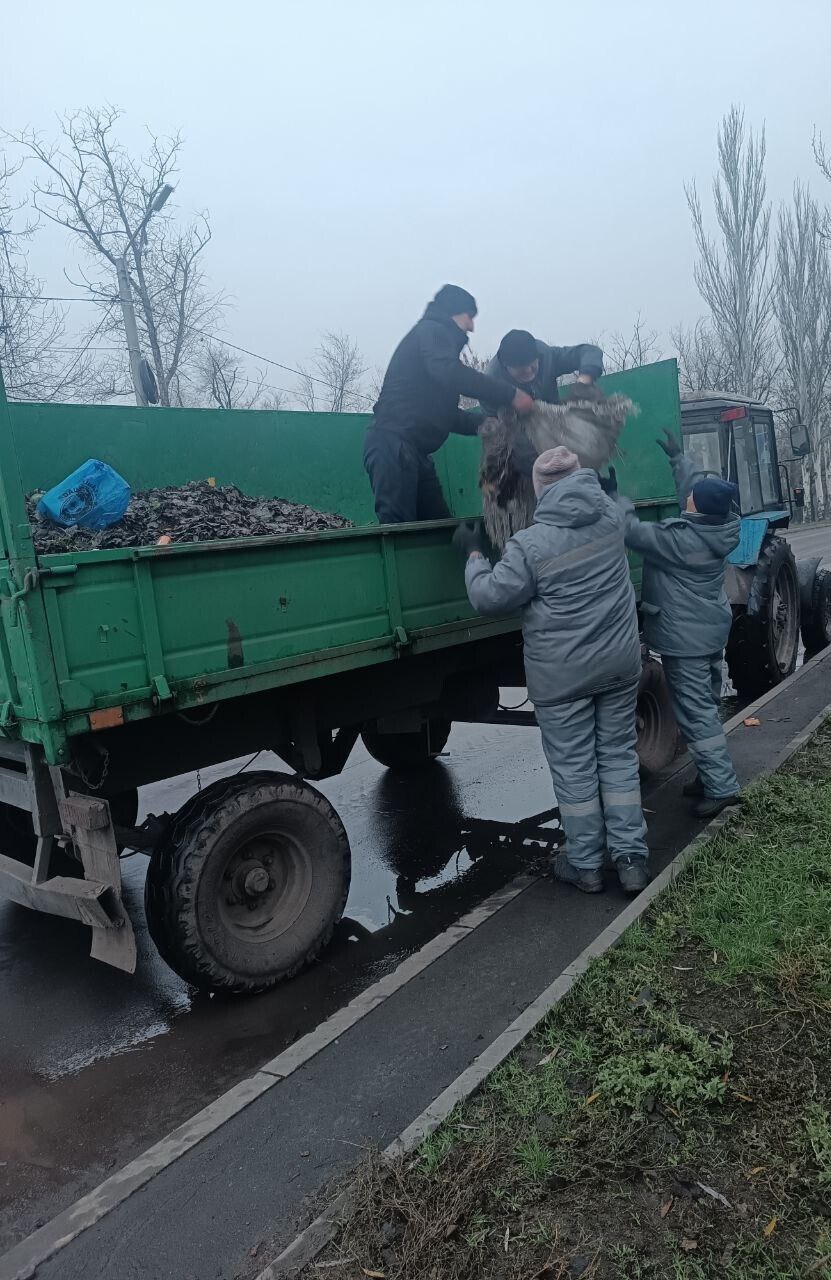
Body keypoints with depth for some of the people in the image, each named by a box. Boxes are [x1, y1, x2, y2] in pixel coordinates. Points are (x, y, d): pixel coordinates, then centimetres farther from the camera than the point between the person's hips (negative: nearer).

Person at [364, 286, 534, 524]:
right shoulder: (432, 331, 2)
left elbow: (444, 413, 31)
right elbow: (451, 373, -20)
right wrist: (509, 394, -18)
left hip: (415, 450, 10)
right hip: (393, 444, -10)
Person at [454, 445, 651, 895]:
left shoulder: (530, 544, -18)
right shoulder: (610, 516, -1)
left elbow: (489, 596, -9)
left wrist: (474, 553, 5)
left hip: (562, 676, -5)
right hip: (619, 664, 5)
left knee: (573, 769, 8)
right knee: (619, 757, 15)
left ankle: (585, 865, 21)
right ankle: (631, 858, 20)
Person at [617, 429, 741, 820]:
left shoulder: (680, 540, -26)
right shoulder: (720, 528, -2)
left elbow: (632, 531, -21)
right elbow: (700, 488, 16)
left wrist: (614, 494, -9)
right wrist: (678, 458, 24)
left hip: (685, 638, -9)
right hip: (712, 631, 9)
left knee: (696, 713, -5)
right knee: (705, 706, 17)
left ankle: (721, 787, -2)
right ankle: (713, 777, 27)